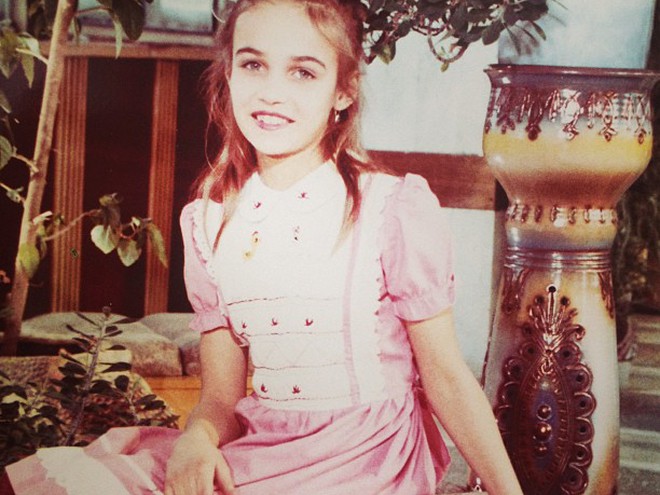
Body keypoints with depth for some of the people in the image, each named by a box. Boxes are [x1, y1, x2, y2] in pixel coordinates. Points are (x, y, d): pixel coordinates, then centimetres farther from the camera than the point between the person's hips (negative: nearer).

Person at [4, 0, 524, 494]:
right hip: (260, 452, 4)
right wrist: (198, 437, -15)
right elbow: (223, 395, 6)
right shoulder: (208, 223, 4)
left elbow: (447, 379, -3)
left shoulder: (398, 209, -10)